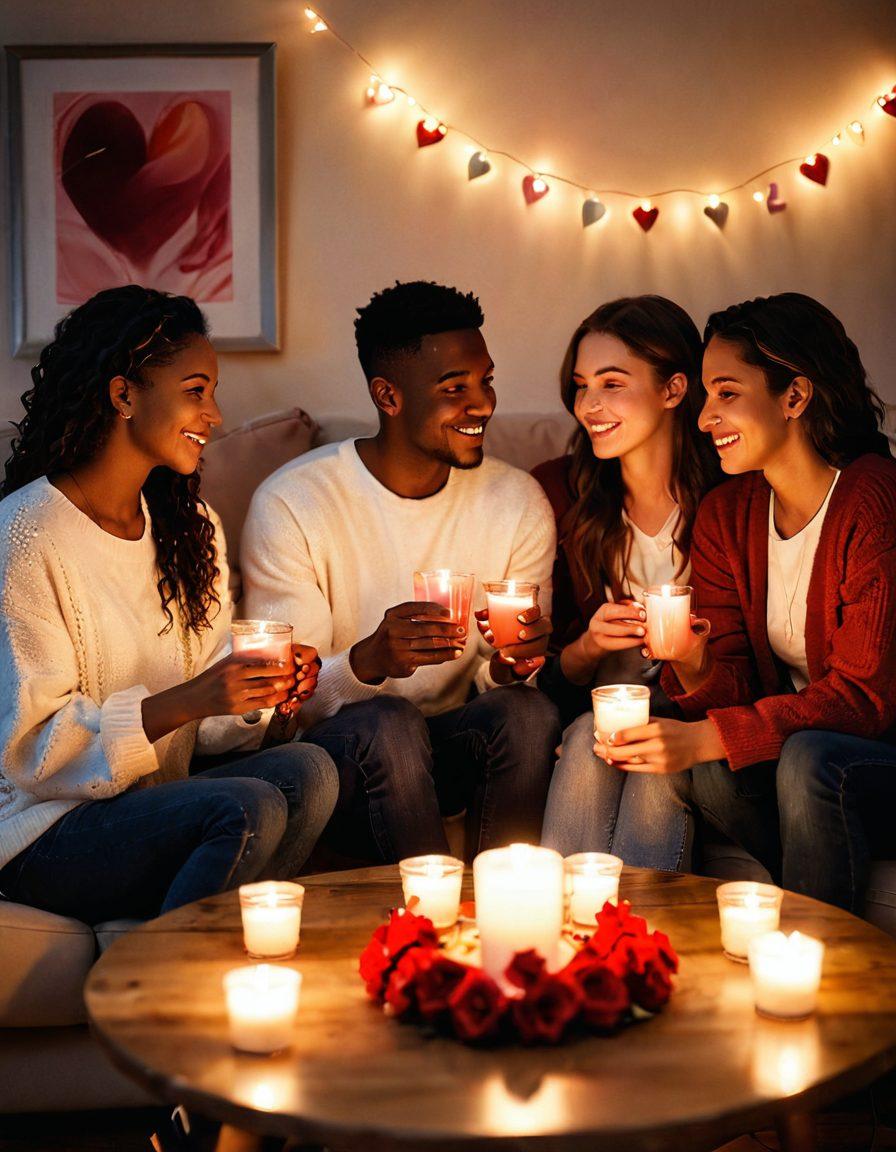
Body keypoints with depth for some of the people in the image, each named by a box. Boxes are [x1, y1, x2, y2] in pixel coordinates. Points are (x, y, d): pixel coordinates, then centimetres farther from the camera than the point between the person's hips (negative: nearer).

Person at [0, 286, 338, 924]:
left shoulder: (190, 524, 10)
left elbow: (210, 720, 11)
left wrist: (270, 707, -12)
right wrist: (184, 703, -27)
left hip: (158, 807, 7)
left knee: (307, 770, -21)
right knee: (248, 808, -29)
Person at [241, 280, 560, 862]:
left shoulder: (518, 502, -1)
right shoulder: (291, 504, -13)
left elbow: (498, 678, 2)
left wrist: (512, 666, -24)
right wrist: (369, 660, -37)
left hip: (458, 747, 3)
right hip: (335, 752, -3)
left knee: (529, 710, -26)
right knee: (386, 724, -33)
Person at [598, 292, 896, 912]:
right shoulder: (725, 513, 0)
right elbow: (736, 690, -3)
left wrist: (705, 737, -30)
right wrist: (695, 665, -27)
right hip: (796, 736, 5)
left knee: (809, 760, -32)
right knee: (699, 769, -22)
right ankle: (821, 897, -1)